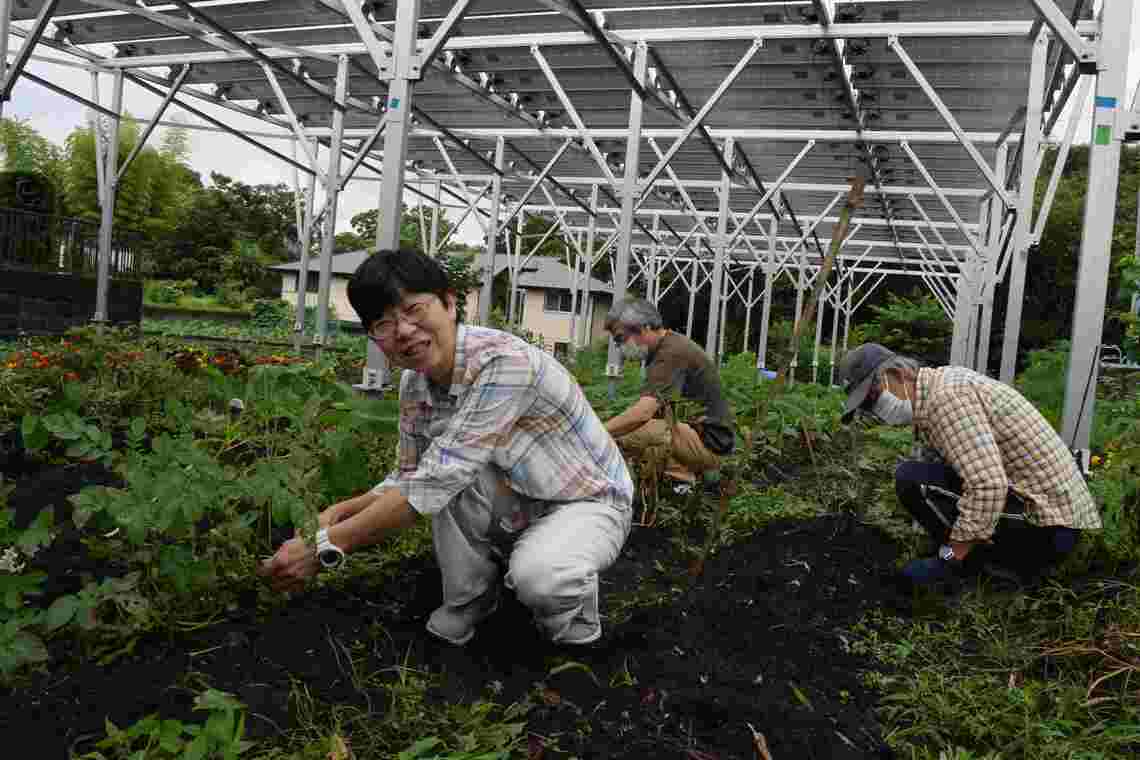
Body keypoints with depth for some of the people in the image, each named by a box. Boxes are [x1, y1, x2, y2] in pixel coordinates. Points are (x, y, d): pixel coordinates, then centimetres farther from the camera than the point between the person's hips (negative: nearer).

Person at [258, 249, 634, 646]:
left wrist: (326, 546, -34)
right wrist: (339, 511, -15)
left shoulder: (504, 361, -33)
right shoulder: (415, 384, -8)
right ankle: (470, 598, 2)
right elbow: (411, 477, 3)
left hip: (589, 502, -6)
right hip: (521, 505, 6)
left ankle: (573, 597, 1)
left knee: (537, 578, -36)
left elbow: (438, 480, -36)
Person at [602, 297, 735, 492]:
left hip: (707, 442, -11)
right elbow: (650, 411, 14)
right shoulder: (666, 347, 12)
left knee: (624, 434, -29)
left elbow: (643, 413, -32)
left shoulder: (672, 352, -20)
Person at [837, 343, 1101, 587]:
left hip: (1045, 523, -10)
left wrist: (947, 561, -21)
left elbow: (988, 486, -30)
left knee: (911, 479, -17)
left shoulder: (944, 395, -20)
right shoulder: (939, 380, 11)